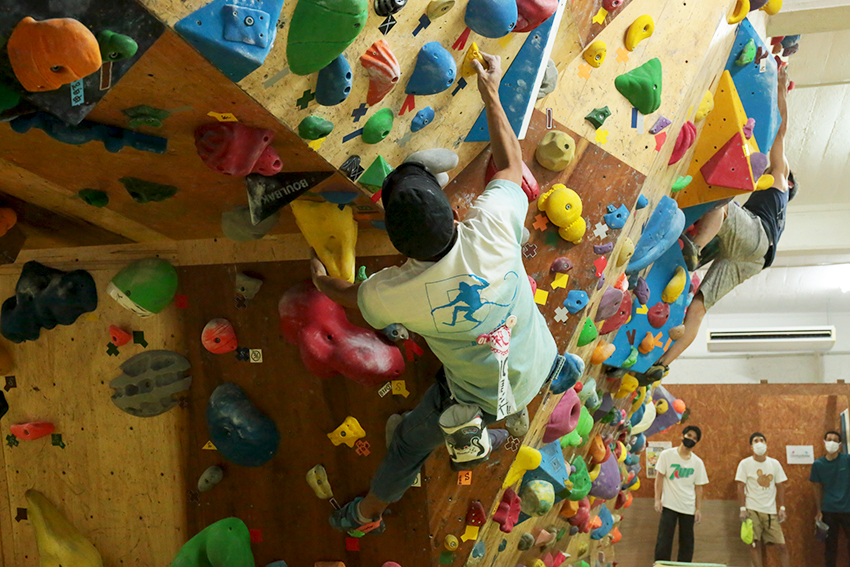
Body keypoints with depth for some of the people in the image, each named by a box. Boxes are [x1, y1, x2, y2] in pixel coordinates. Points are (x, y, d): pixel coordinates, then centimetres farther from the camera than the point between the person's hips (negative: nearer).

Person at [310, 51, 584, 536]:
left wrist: (321, 278, 15)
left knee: (411, 440, 26)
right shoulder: (492, 227, -33)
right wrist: (491, 92, 0)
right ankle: (558, 371, 67)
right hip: (534, 362, 2)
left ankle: (369, 513, 52)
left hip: (480, 398, -1)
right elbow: (511, 163, -11)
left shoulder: (395, 294, -34)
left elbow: (349, 295, -8)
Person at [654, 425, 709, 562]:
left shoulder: (698, 462, 8)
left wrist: (698, 509, 3)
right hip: (669, 505, -3)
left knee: (687, 541, 6)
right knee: (664, 539, -6)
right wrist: (657, 500, -7)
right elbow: (659, 477, 0)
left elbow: (698, 487, 9)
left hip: (689, 508, 3)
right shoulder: (667, 455, 1)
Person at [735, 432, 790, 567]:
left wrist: (782, 508, 3)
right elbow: (741, 487, -1)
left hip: (771, 511, 2)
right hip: (752, 510, -2)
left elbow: (780, 486, 10)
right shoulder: (745, 464, 0)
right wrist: (743, 508, -8)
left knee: (781, 546, -2)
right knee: (756, 545, -4)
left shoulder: (774, 463, 8)